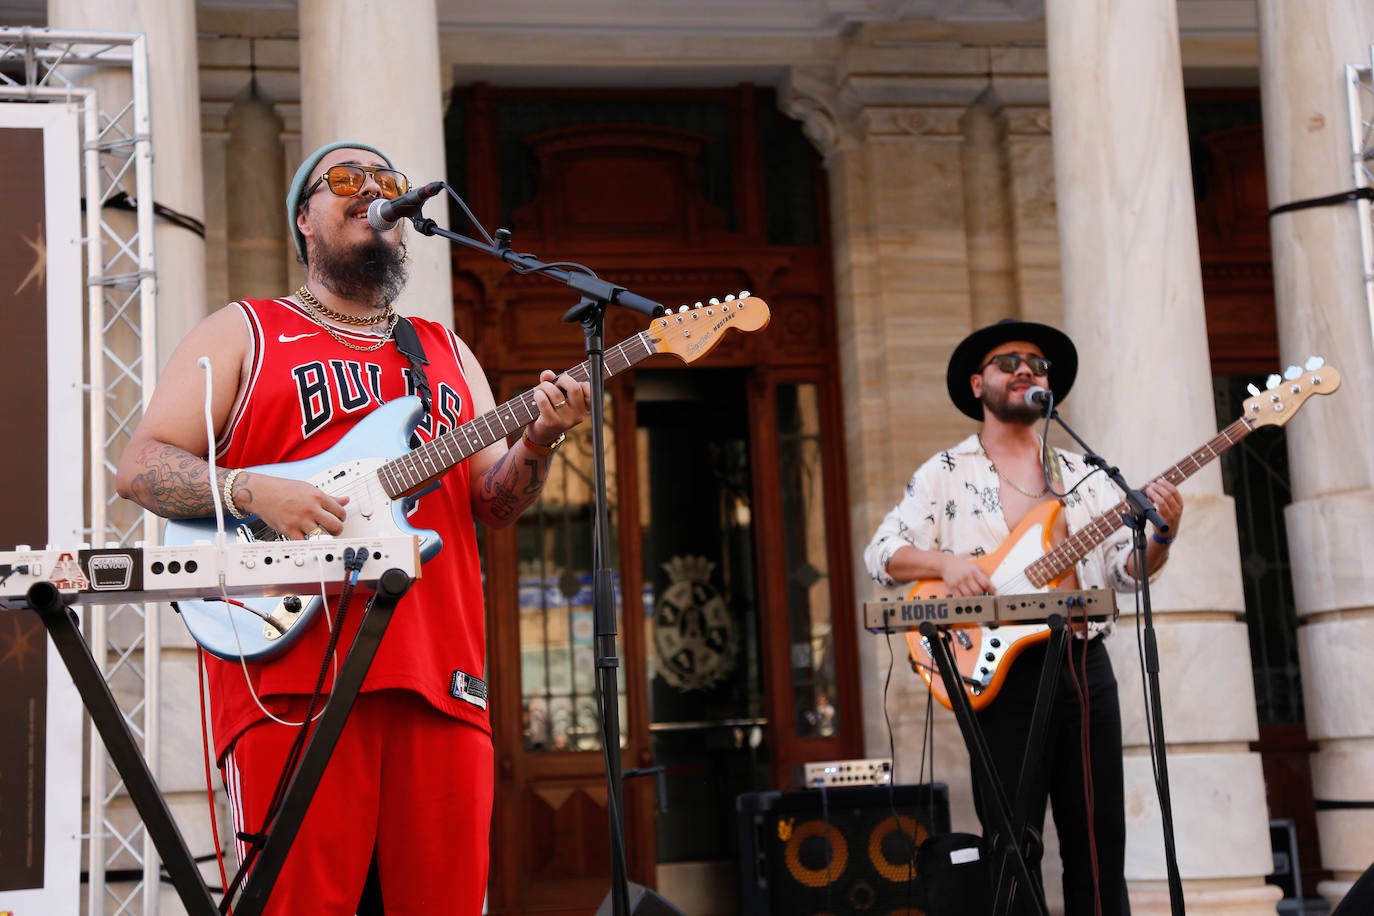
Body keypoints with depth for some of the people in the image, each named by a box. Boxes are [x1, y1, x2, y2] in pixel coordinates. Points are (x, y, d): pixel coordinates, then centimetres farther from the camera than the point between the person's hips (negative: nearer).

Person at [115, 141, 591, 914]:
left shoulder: (448, 352, 25)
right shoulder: (243, 333, 13)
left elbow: (493, 504, 17)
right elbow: (140, 466, 5)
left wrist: (536, 445, -4)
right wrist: (251, 490, -13)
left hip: (443, 678, 4)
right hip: (292, 674, -4)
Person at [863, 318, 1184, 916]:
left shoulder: (1083, 474, 15)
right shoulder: (946, 473, 5)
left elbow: (1126, 569, 9)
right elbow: (880, 552, 1)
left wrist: (1160, 536, -12)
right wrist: (943, 561, -17)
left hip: (1086, 663, 4)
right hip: (1003, 667, -4)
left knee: (1099, 842, 7)